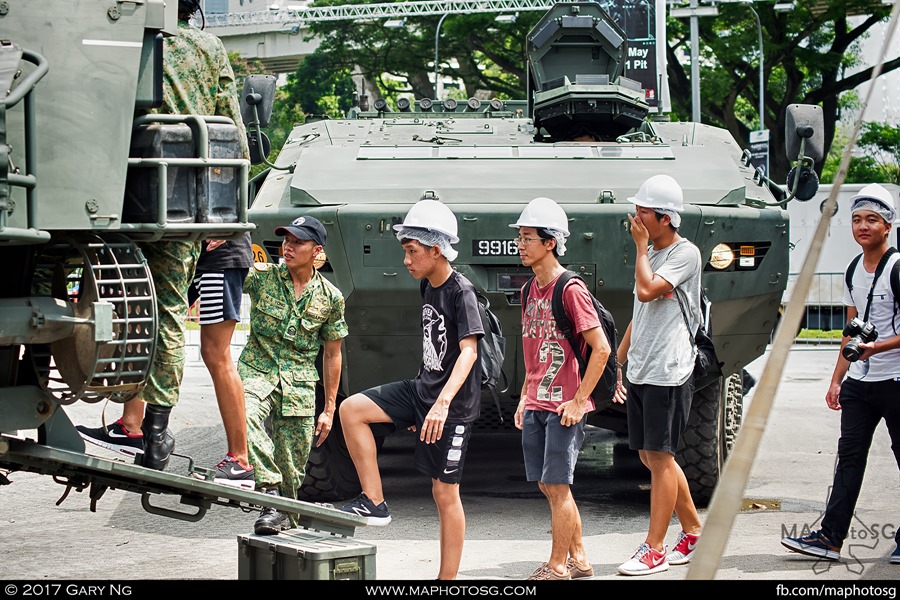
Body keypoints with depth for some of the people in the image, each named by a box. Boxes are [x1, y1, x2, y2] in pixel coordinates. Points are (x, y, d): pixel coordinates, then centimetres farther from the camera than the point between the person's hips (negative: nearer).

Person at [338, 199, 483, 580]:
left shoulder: (461, 292, -16)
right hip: (423, 390, 8)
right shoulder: (428, 289, 10)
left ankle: (448, 578, 5)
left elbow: (468, 351, -27)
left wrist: (442, 403, -40)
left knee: (445, 493, -3)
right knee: (351, 410, -7)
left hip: (453, 403, -8)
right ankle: (374, 503, -4)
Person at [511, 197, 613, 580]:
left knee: (557, 486, -4)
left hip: (564, 407, -8)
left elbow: (601, 349, -15)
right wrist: (525, 397, 16)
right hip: (536, 405, 8)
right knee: (548, 486, 12)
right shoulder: (531, 290, 13)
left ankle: (556, 568, 4)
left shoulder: (570, 289, -13)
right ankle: (578, 559, 23)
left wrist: (579, 400, -16)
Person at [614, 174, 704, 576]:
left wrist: (641, 245, -10)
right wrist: (619, 358, 19)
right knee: (650, 457, 12)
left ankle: (654, 550, -3)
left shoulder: (685, 253, -10)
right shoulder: (649, 254, 16)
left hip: (668, 373, -9)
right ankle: (694, 531, 24)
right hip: (640, 373, 9)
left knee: (660, 458, -6)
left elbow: (647, 290, -22)